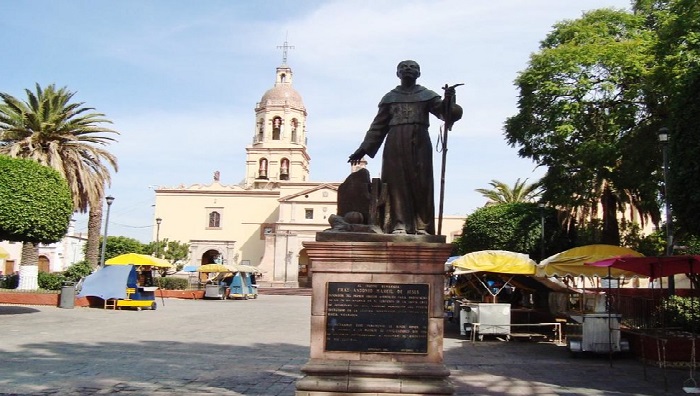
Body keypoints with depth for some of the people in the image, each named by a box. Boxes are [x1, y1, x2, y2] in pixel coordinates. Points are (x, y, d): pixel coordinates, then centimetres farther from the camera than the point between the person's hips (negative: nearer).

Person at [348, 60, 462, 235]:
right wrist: (364, 148, 6)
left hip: (419, 143, 0)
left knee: (421, 183, -5)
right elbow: (378, 126, 14)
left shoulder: (427, 95, 15)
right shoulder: (389, 97, 17)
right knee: (397, 182, -6)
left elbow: (446, 112, 2)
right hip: (396, 143, 1)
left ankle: (422, 225, -5)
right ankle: (399, 224, -7)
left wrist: (448, 100, -21)